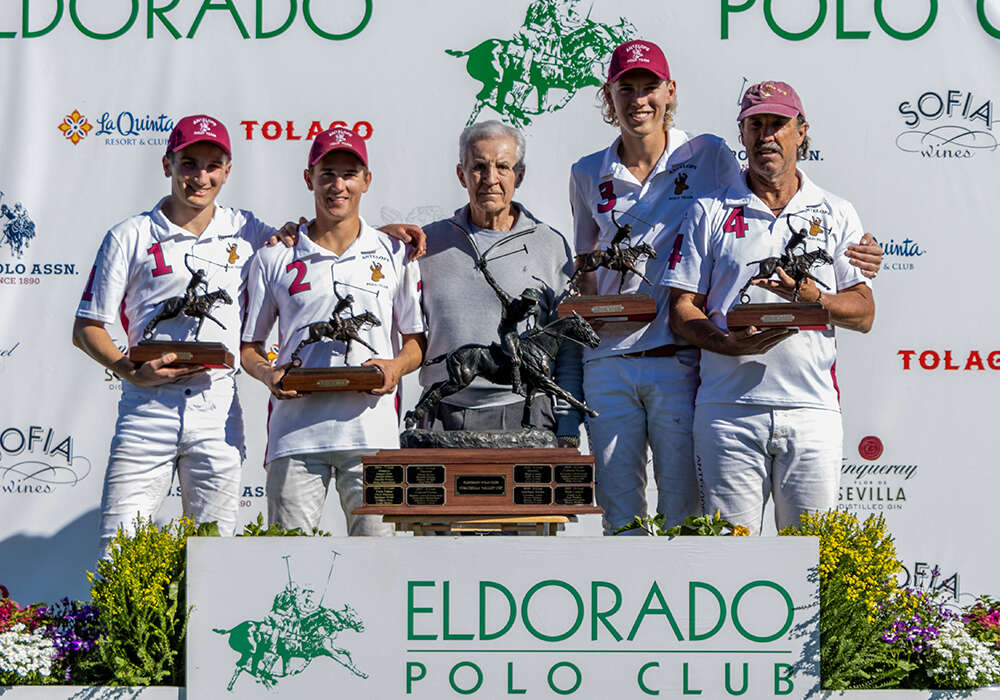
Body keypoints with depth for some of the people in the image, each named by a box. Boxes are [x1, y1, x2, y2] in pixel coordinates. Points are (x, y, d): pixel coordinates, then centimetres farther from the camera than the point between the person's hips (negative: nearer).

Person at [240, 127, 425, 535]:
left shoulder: (395, 254, 12)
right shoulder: (275, 259, 12)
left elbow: (418, 340, 15)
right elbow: (249, 345, 15)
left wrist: (396, 366, -7)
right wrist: (268, 374, -6)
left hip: (371, 430, 0)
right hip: (296, 431, 0)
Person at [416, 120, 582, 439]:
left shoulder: (552, 246, 6)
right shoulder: (429, 243, 10)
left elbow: (569, 353, 6)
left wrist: (567, 429, 0)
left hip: (524, 413, -1)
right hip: (443, 417, 2)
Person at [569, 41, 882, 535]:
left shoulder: (709, 157, 4)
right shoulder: (588, 175, 11)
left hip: (680, 363, -2)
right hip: (608, 361, 2)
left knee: (682, 508, -2)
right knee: (618, 507, 4)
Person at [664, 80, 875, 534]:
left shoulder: (836, 215, 14)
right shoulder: (709, 213, 11)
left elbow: (864, 313, 9)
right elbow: (682, 309, 6)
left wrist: (813, 298, -11)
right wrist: (730, 343, -14)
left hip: (811, 409, 1)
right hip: (728, 407, -1)